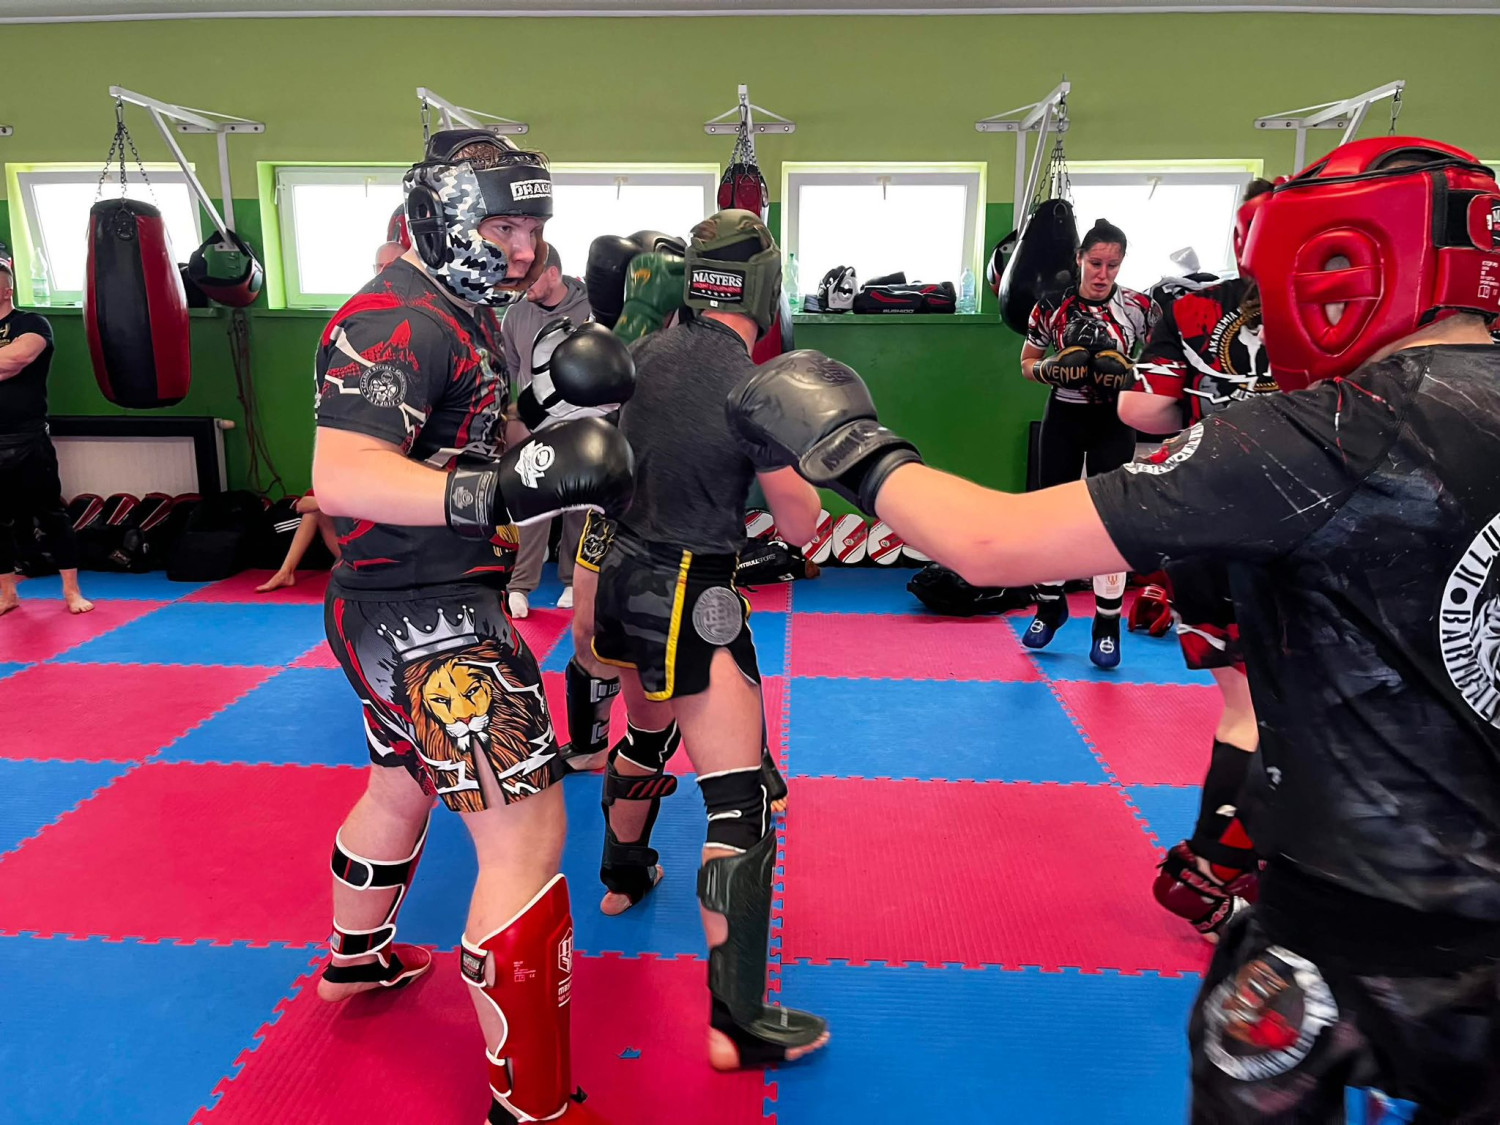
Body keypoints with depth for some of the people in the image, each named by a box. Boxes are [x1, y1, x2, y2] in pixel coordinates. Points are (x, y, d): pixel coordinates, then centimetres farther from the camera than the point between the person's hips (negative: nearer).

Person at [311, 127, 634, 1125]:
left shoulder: (460, 314, 13)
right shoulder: (398, 320, -19)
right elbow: (343, 477, -32)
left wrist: (551, 395, 3)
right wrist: (497, 491, -42)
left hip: (421, 606, 11)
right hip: (426, 618, -11)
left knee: (403, 783, 28)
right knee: (526, 829, -10)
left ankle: (356, 961, 53)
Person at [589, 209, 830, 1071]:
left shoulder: (645, 354, 2)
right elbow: (801, 526, -9)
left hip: (624, 578, 8)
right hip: (692, 604, -8)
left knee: (649, 736, 32)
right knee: (742, 803, -4)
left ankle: (625, 873, 56)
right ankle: (738, 1022, 0)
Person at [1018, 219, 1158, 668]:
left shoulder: (1140, 308, -8)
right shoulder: (1052, 305, -4)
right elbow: (1027, 363, 5)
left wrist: (1126, 375, -21)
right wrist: (1055, 369, -15)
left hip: (1113, 422, -2)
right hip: (1064, 417, 2)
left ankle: (1107, 624, 10)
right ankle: (1050, 605, 30)